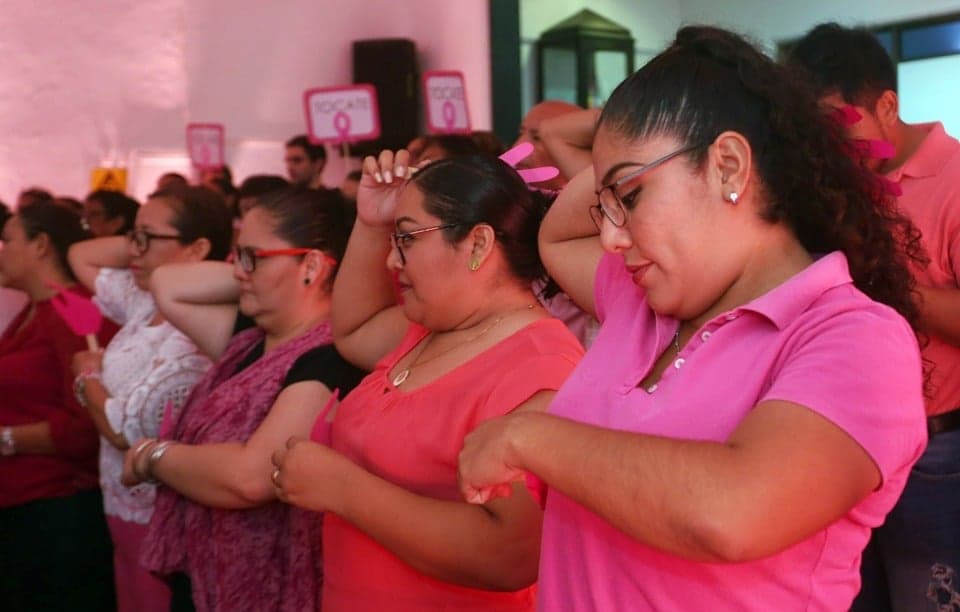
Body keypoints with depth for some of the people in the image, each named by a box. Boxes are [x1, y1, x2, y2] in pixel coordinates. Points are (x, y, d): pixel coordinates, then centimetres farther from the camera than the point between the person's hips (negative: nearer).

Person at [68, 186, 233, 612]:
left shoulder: (197, 334, -25)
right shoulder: (144, 303, 3)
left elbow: (123, 429, -24)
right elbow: (80, 256, 18)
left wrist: (87, 375, -4)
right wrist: (143, 238, 1)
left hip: (160, 523, -9)